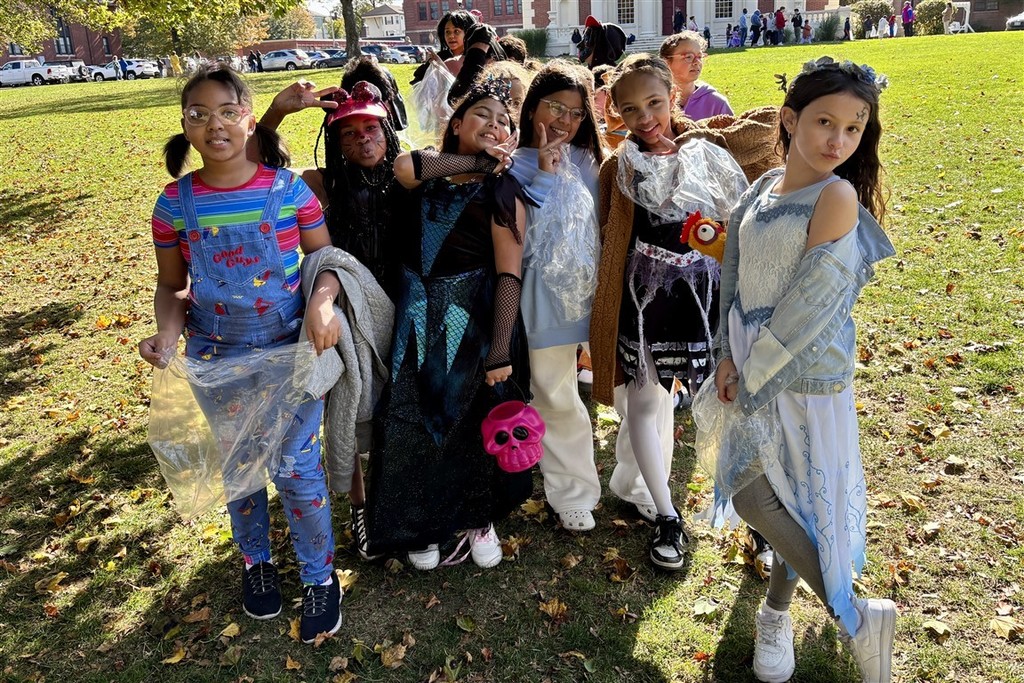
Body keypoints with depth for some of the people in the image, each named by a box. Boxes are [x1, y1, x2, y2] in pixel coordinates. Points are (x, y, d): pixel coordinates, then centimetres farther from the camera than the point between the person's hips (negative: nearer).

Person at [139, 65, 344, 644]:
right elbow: (171, 285, 4)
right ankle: (257, 561, 44)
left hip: (292, 352, -2)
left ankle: (320, 576, 28)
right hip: (217, 360, 2)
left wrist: (322, 301, -25)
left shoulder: (289, 189, -10)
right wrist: (168, 331, -16)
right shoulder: (176, 202, -6)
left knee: (297, 468, 4)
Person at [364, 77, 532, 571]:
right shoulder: (428, 177, 6)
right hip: (417, 321, 3)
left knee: (473, 425, 8)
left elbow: (509, 276, -12)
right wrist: (476, 162, -10)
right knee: (414, 423, 7)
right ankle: (425, 525, 30)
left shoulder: (502, 191, -4)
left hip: (474, 322, -3)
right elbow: (404, 167, -19)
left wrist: (500, 350, -19)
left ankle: (480, 518, 33)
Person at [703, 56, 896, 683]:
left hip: (802, 374, -7)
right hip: (751, 366, 7)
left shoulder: (838, 197, -18)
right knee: (751, 488, 12)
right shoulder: (765, 188, 3)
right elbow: (737, 276, 6)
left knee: (801, 496, 1)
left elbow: (810, 303, -20)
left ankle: (855, 618, 25)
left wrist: (751, 375, -13)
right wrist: (729, 356, -4)